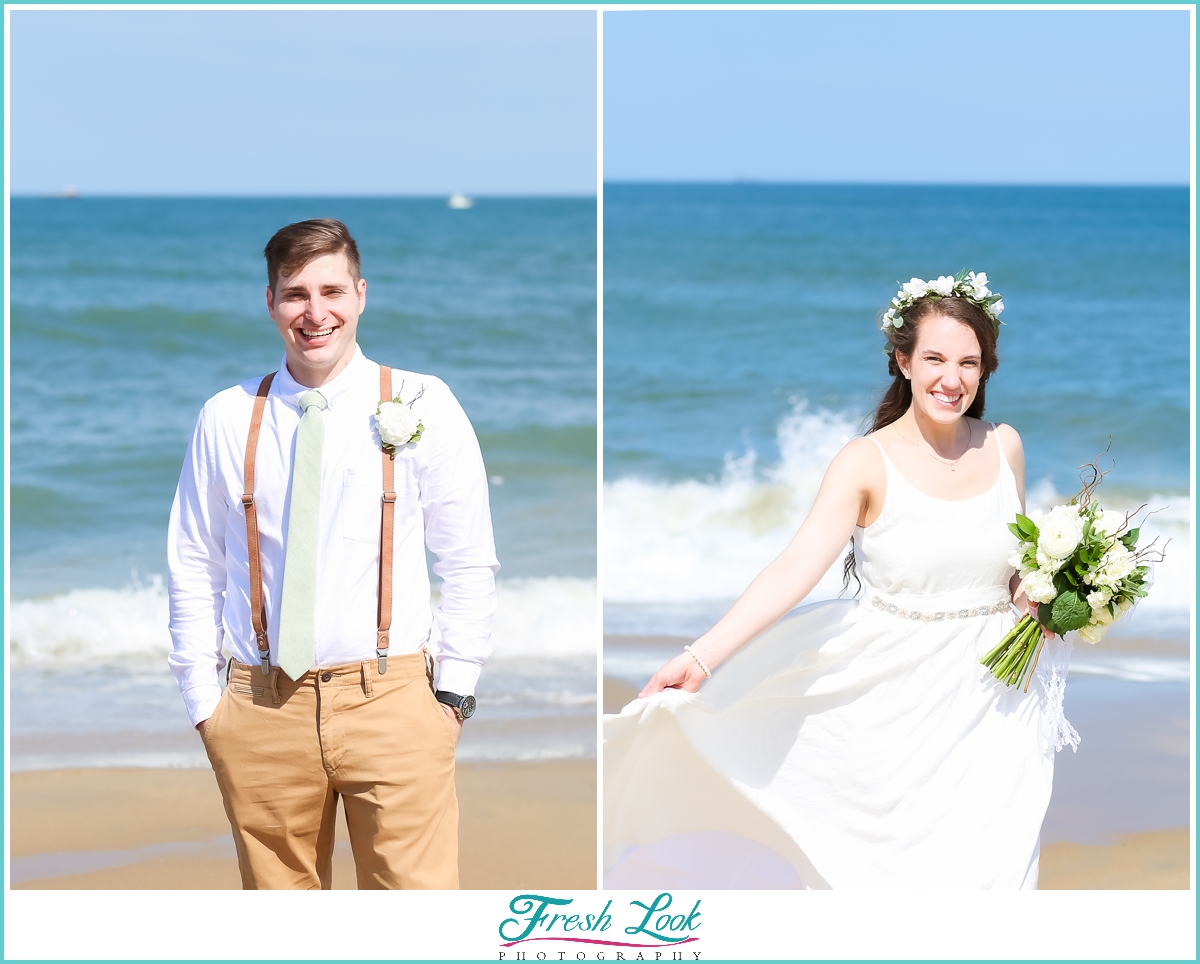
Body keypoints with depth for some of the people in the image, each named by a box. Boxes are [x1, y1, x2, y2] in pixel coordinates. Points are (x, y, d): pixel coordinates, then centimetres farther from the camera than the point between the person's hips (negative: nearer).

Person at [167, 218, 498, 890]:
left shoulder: (422, 406, 2)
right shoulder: (228, 419, 7)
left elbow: (470, 561, 4)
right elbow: (194, 568, 11)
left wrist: (455, 690, 0)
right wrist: (203, 700, 6)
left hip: (391, 705, -2)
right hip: (260, 705, 2)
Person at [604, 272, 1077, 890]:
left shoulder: (1004, 447, 4)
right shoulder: (868, 462, -10)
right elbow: (795, 568, -21)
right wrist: (700, 658, -33)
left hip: (994, 700, 3)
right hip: (900, 697, -3)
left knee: (992, 864, 3)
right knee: (899, 862, 2)